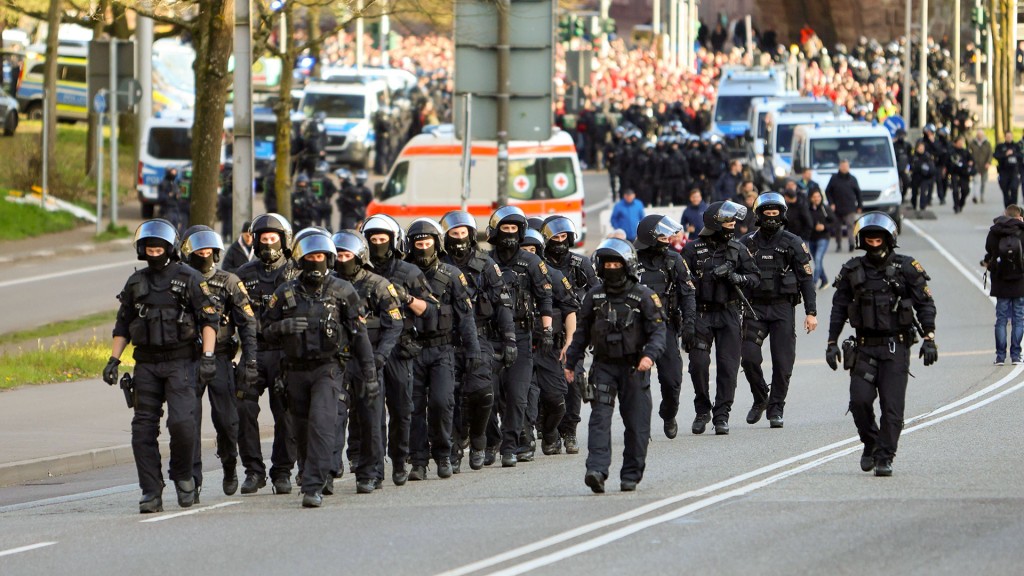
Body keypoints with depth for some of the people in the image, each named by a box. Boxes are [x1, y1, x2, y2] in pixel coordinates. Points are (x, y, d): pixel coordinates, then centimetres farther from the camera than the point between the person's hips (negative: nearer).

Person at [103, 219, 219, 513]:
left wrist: (208, 356, -13)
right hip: (146, 364, 4)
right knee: (144, 428, -1)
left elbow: (209, 319, -3)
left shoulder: (189, 278, 0)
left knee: (181, 421, -17)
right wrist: (113, 360, 9)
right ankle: (151, 493, 2)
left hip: (180, 362, -4)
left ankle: (182, 475, 7)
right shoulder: (136, 282, 13)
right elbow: (122, 326, 19)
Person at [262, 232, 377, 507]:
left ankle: (313, 487, -24)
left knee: (321, 424, -19)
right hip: (296, 369, 4)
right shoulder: (286, 293, 7)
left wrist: (369, 374, 2)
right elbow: (268, 331, 11)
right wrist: (284, 327, -13)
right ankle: (310, 474, 30)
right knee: (303, 431, 10)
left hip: (328, 368, -4)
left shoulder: (343, 292, 1)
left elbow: (359, 335, 4)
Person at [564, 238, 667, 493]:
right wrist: (571, 362, 16)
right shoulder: (594, 296, 8)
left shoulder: (643, 296, -2)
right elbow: (582, 332, 17)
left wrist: (650, 355, -22)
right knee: (600, 417, -12)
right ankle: (597, 470, -22)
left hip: (634, 367, -2)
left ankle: (631, 475, 12)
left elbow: (658, 330, -5)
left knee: (636, 424, 2)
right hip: (604, 366, 2)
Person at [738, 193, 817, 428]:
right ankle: (760, 399, 12)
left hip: (783, 308, -1)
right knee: (749, 357, -11)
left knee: (782, 362, -4)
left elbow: (806, 278, 2)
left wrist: (811, 312, -5)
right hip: (754, 308, 1)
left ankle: (776, 409, 7)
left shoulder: (793, 243, 2)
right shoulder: (747, 243, 7)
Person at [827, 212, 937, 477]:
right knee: (860, 400, -8)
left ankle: (884, 457, -1)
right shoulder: (852, 271, 6)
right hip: (864, 348, 2)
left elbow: (925, 304, 3)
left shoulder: (906, 268, 0)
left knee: (892, 405, -7)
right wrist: (832, 343, 9)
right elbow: (839, 308, 12)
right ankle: (871, 443, 16)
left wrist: (929, 339, -5)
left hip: (895, 348, -2)